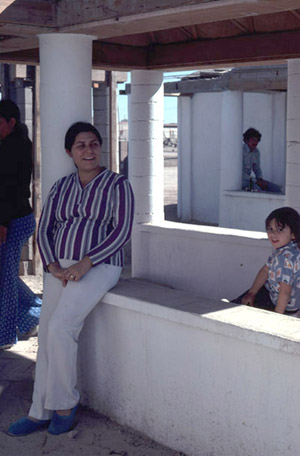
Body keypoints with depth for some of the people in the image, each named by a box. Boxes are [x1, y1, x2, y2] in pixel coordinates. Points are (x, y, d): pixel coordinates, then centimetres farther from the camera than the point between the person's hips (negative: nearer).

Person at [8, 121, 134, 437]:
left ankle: (64, 404, -3)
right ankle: (40, 412, 7)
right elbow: (44, 230, 9)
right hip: (60, 268, 5)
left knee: (60, 327, -21)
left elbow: (122, 231, -10)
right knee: (46, 335, -3)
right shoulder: (61, 187, 13)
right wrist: (53, 266, -8)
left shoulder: (117, 185, -1)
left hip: (100, 266, -5)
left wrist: (85, 264, -17)